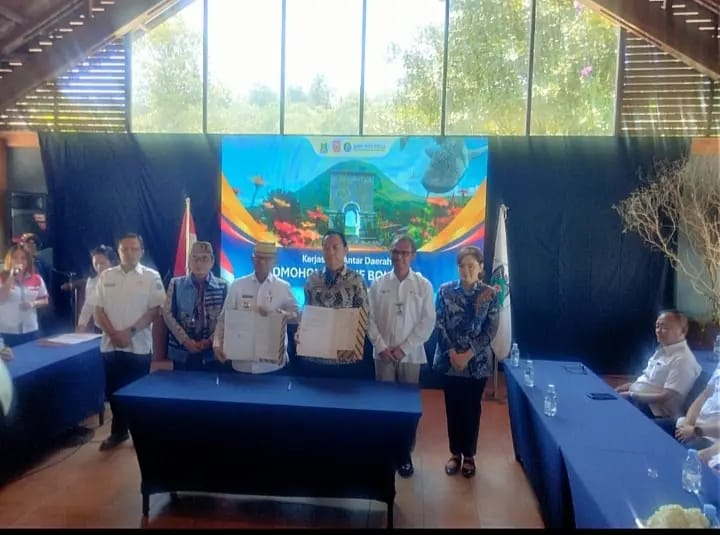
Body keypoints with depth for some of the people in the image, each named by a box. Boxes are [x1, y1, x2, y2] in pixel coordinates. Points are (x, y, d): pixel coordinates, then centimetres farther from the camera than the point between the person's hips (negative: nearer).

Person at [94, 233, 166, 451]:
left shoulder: (151, 276, -4)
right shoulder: (106, 276, 5)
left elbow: (155, 310, -8)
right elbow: (98, 310, 4)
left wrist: (130, 331, -14)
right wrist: (113, 334, -9)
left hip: (138, 345, -3)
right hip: (110, 344, 3)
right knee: (113, 390, 12)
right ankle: (118, 431, 27)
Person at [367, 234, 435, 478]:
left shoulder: (423, 285, -1)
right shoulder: (379, 283, 3)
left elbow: (428, 322, -4)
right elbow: (370, 318, 1)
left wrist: (404, 348, -10)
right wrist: (381, 346, -9)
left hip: (411, 355, -1)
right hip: (383, 354, 1)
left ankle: (405, 453, 18)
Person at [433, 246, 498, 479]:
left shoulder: (490, 294, -4)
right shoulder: (445, 290, -2)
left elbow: (491, 330, -7)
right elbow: (439, 324, -4)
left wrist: (469, 354, -14)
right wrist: (452, 352, -13)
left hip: (477, 361, -1)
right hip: (450, 359, 1)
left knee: (472, 408, 9)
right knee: (453, 407, 10)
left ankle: (469, 455, 25)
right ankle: (455, 453, 26)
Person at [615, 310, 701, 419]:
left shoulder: (682, 359, -18)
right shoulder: (663, 349, 13)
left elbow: (666, 397, -22)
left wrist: (631, 395, -19)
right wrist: (629, 386, 6)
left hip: (655, 411, -9)